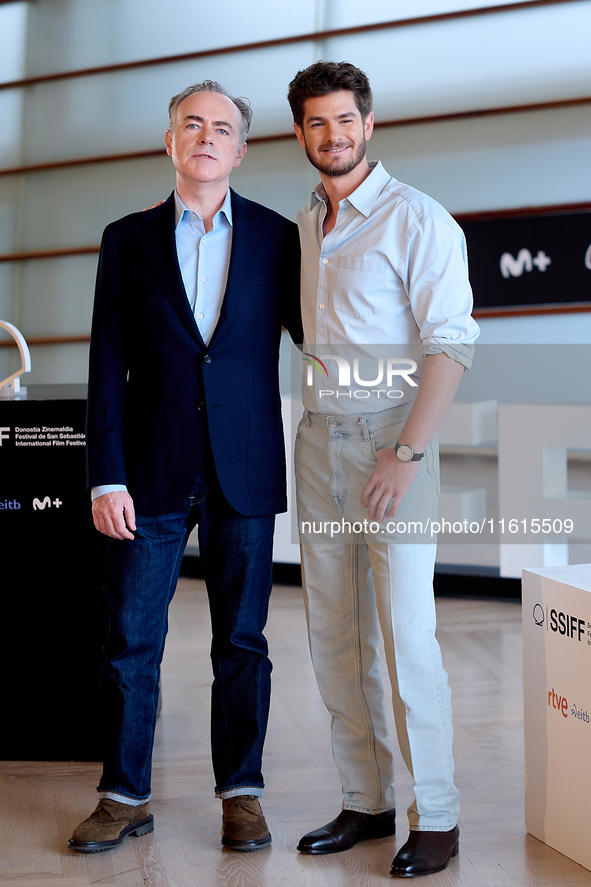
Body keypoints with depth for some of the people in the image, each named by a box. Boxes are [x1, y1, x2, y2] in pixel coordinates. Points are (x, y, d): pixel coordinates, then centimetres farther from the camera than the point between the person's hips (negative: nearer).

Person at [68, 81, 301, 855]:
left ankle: (241, 792, 22)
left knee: (242, 641, 8)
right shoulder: (128, 240, 6)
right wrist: (106, 478, -4)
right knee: (130, 638, 6)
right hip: (151, 471, 1)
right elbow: (108, 368, 2)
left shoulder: (277, 238, 5)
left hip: (244, 472, 0)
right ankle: (125, 796, 21)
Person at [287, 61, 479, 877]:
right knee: (334, 639, 9)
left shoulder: (417, 219, -6)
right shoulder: (299, 227, 15)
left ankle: (436, 818, 8)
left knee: (407, 638, -6)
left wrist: (408, 453, -19)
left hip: (390, 441, -6)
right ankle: (366, 802, 21)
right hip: (318, 441, 7)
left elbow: (450, 343, -12)